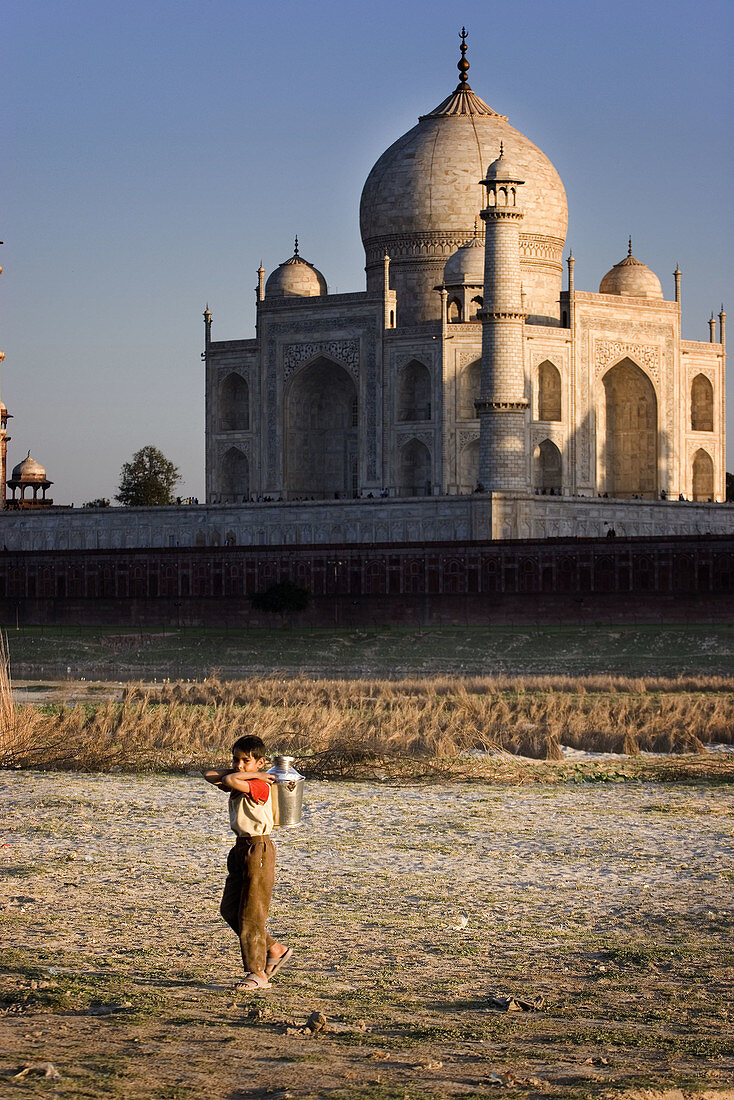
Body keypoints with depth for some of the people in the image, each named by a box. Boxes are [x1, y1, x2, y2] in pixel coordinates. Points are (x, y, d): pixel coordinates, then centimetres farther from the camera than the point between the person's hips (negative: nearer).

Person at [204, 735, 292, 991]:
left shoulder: (259, 786, -16)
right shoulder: (239, 785, 11)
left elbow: (230, 781, -31)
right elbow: (210, 776, 3)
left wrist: (253, 775, -14)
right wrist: (242, 773, -5)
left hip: (258, 849, -10)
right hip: (241, 847, 10)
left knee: (251, 912, -6)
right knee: (229, 909, 11)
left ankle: (258, 974, 0)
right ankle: (275, 950, 21)